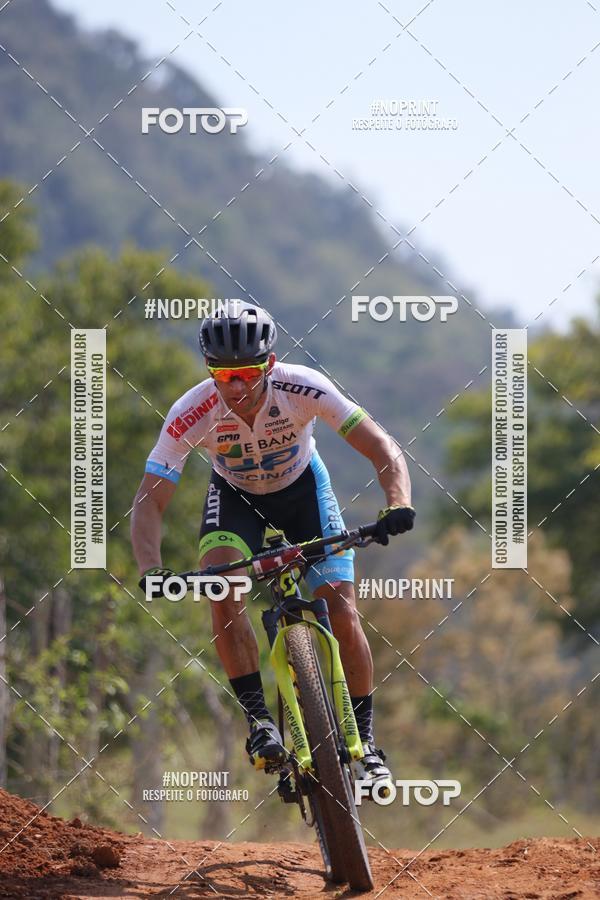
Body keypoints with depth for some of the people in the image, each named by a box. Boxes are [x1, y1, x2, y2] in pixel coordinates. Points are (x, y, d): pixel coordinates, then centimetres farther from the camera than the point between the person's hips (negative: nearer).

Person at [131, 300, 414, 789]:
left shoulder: (303, 388, -33)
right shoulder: (191, 414, -32)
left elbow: (383, 449, -31)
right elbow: (150, 501, -30)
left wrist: (399, 506, -50)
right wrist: (151, 571, -46)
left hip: (302, 487, 0)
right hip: (236, 496, 0)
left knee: (343, 611, -13)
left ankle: (365, 740, 3)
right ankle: (258, 718, -19)